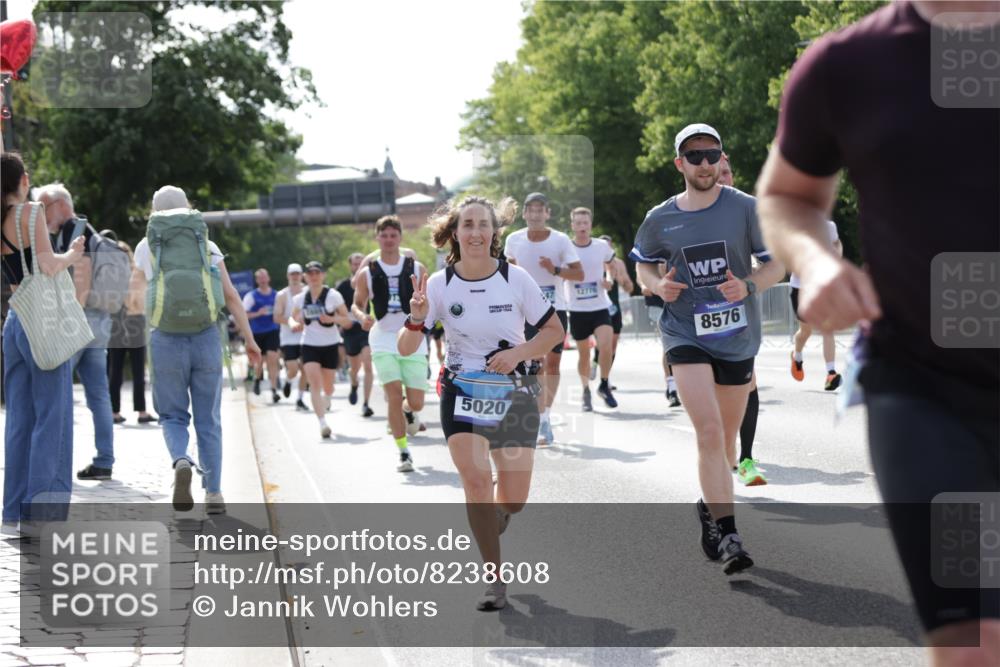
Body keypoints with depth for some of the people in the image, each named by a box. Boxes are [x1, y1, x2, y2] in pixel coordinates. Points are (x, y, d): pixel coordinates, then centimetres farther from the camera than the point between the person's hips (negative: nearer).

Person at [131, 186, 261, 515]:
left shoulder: (145, 247, 6)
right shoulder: (207, 246, 5)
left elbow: (138, 286, 26)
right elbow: (231, 296, 0)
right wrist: (249, 339, 5)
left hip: (165, 339, 0)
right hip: (206, 336, 1)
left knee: (173, 416, 11)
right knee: (208, 420, 9)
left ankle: (181, 461, -20)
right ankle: (213, 494, 7)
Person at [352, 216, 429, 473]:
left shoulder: (416, 268, 3)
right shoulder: (367, 273, 3)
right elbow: (357, 304, 13)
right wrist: (362, 316, -9)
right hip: (383, 340, -1)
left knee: (416, 403, -2)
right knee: (394, 395, -16)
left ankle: (408, 411, 38)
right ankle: (404, 453, -5)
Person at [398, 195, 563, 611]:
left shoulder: (516, 279, -8)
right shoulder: (440, 284, -7)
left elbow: (554, 330, 1)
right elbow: (405, 349, -6)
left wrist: (518, 352, -16)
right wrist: (417, 318, -27)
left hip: (514, 393, 0)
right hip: (462, 392, 0)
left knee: (513, 500, 0)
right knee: (476, 479, -20)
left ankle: (495, 518, 40)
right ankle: (495, 580, -8)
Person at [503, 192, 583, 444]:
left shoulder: (561, 240, -9)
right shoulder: (514, 240, -3)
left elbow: (579, 274, -8)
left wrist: (555, 269, -23)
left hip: (556, 309, 0)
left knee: (553, 363, 6)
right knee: (537, 364, -9)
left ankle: (547, 412, 23)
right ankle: (543, 422, -9)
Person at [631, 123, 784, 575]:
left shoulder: (746, 209, -3)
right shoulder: (659, 219, 1)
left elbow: (776, 265, 0)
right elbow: (643, 264, 17)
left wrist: (748, 286, -20)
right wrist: (658, 285, -6)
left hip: (738, 337, 1)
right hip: (686, 335, -1)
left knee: (725, 437, 13)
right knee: (709, 432, -17)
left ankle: (710, 506, 40)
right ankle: (728, 536, -18)